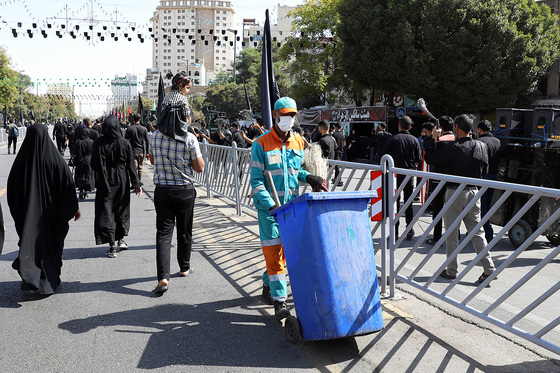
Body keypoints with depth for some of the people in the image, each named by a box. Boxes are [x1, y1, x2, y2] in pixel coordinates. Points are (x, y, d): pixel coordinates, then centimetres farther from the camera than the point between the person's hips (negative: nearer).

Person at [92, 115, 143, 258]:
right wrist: (136, 184, -1)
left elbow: (94, 165, -3)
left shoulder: (98, 143, -10)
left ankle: (112, 246, 4)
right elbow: (131, 165, -8)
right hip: (121, 182, 1)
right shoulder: (124, 143, -11)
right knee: (121, 209, 18)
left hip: (105, 182, 0)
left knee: (106, 212, 5)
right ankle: (121, 240, 25)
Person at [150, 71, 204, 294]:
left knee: (163, 232, 1)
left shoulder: (155, 136, -1)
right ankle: (184, 267, 33)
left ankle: (162, 278, -10)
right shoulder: (189, 139, -13)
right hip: (184, 190, -2)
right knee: (184, 231, 15)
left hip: (162, 190, 2)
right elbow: (199, 168, -8)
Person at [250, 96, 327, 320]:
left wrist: (308, 177, 1)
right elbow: (256, 180, -10)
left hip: (292, 204, 5)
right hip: (268, 205, -5)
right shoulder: (261, 144, -7)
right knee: (273, 250, -6)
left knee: (288, 249, 13)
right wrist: (271, 205, -21)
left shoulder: (298, 142, 9)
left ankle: (268, 284, 37)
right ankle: (279, 301, -1)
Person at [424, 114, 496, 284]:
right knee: (476, 230, 12)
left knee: (452, 232, 5)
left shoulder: (453, 148, -17)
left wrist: (432, 139, 0)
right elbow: (484, 170, 14)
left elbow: (430, 158, -10)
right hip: (474, 191, 6)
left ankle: (451, 270, 13)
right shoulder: (482, 146, 4)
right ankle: (489, 268, 8)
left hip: (455, 192, -6)